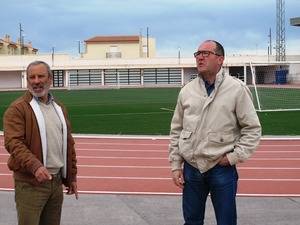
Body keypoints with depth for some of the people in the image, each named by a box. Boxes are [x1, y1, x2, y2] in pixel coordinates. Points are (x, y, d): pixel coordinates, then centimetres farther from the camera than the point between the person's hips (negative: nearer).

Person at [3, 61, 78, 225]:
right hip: (30, 183, -6)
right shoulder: (18, 108, -7)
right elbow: (13, 142, -18)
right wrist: (35, 166, -32)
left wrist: (71, 177, 17)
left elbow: (68, 145, 18)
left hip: (56, 181, 6)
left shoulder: (59, 108, 14)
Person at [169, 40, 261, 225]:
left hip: (222, 169, -3)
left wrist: (234, 156, -11)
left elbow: (252, 129, -3)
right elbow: (176, 131, 10)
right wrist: (175, 165, 7)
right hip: (191, 168, 3)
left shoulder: (237, 89, -6)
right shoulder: (187, 91, 4)